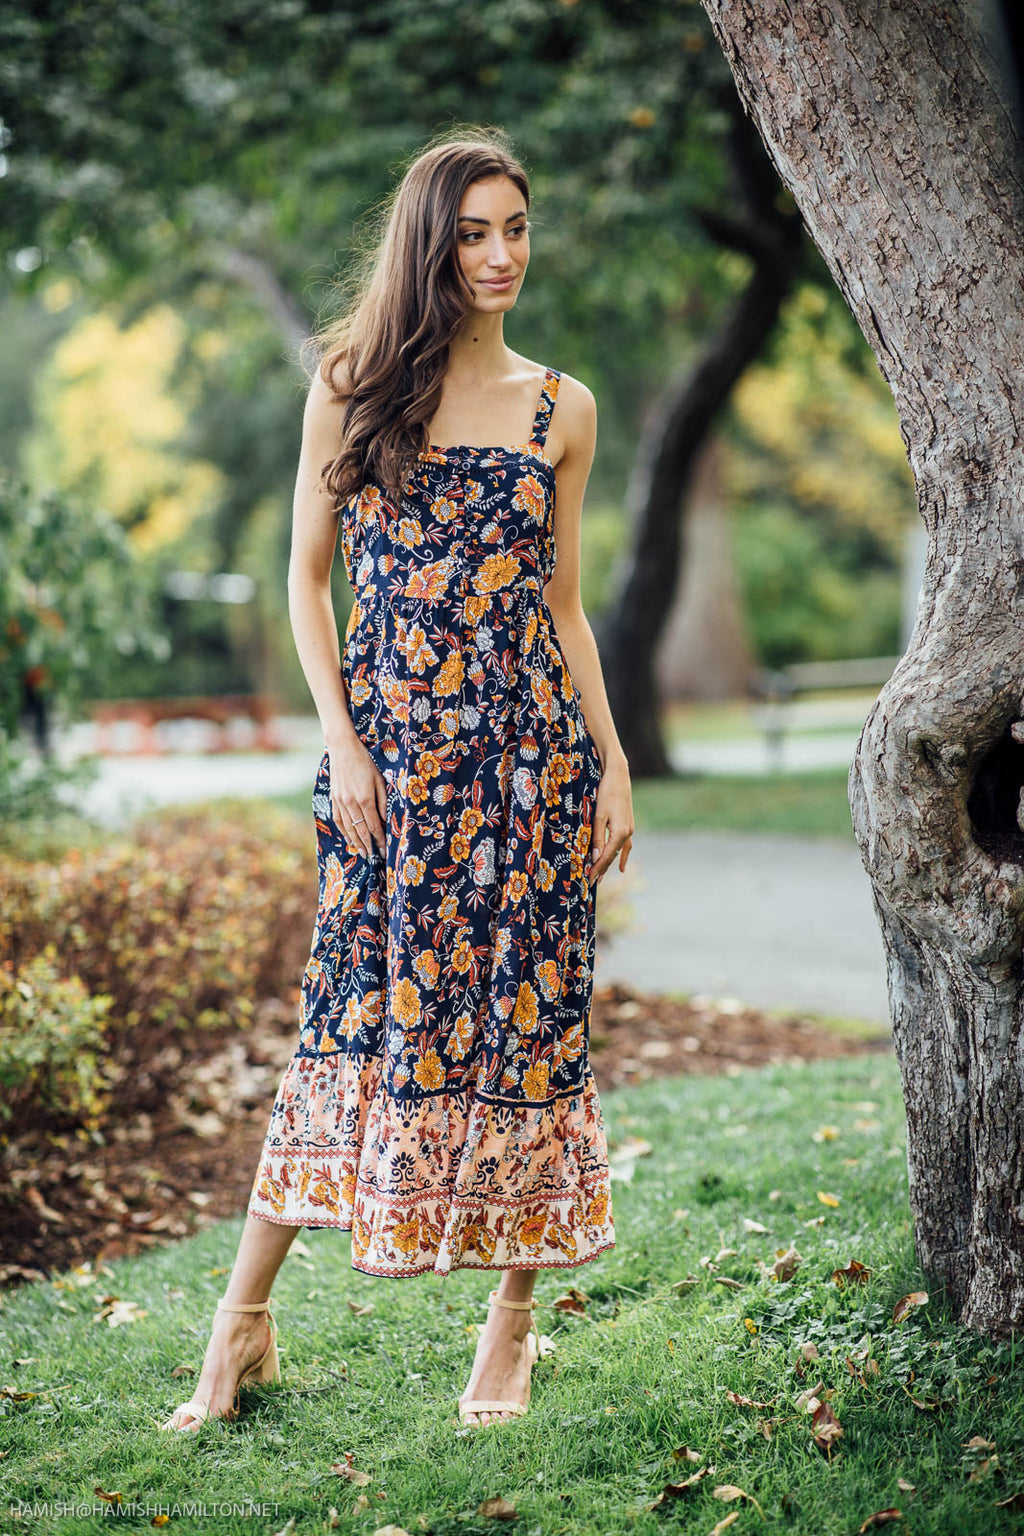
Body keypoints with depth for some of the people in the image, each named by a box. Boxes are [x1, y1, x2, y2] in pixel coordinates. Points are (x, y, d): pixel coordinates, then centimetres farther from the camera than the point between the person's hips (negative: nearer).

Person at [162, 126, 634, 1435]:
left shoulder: (561, 410, 8)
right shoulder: (353, 386, 4)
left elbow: (563, 603, 12)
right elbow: (307, 576, 5)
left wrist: (612, 763, 6)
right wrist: (342, 741, -5)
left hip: (528, 748, 1)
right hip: (389, 746, -1)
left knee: (524, 1014, 2)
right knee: (358, 1011, -1)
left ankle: (514, 1323, 14)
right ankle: (244, 1318, 10)